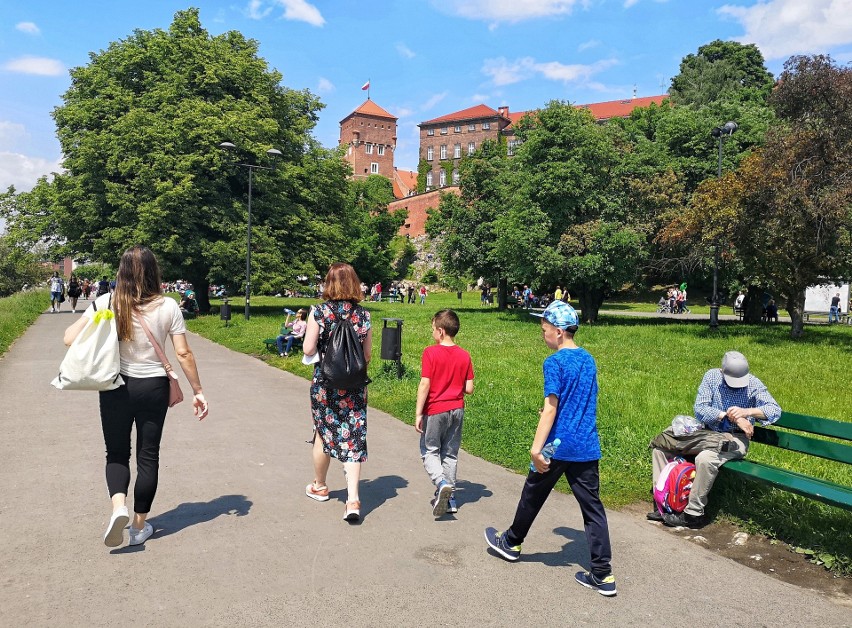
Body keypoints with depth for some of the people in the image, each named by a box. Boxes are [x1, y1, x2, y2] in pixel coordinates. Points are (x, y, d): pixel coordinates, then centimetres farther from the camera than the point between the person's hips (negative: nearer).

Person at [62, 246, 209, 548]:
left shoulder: (106, 303, -7)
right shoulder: (168, 307, -8)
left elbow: (70, 338, -8)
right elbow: (183, 353, -7)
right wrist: (197, 391, 2)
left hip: (116, 387, 0)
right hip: (154, 387, 0)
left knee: (117, 452, 17)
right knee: (148, 455, 12)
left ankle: (118, 506, -6)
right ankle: (140, 525, 21)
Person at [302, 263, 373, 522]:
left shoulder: (319, 312, -9)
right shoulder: (363, 315, -2)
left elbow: (308, 350, -10)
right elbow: (367, 355, 3)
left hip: (324, 384, -1)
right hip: (355, 386, 1)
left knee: (323, 433, 17)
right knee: (353, 437, 4)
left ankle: (319, 487, 37)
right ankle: (353, 499, -4)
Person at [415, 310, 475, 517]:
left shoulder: (430, 352, -13)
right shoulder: (464, 355, 0)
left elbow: (425, 385, -16)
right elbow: (469, 389, -1)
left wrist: (418, 413, -11)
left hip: (435, 410, -4)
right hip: (457, 409, 4)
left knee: (429, 451, 10)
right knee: (450, 453, 15)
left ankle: (441, 483, -14)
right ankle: (449, 498, 19)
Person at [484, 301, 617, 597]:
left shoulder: (555, 362, -13)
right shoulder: (588, 360, 10)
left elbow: (550, 408, -20)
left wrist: (536, 448, -21)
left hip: (559, 446, -6)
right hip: (588, 447, 6)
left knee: (533, 495, 14)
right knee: (592, 507, 8)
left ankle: (512, 542, 35)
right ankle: (603, 575, 8)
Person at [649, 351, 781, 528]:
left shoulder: (753, 384, -8)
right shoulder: (711, 377, -3)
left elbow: (775, 410, -18)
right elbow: (700, 409, -11)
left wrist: (747, 411, -35)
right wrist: (731, 417, -24)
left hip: (734, 438, -4)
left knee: (705, 459, -35)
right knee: (660, 445, -9)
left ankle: (693, 513, -19)